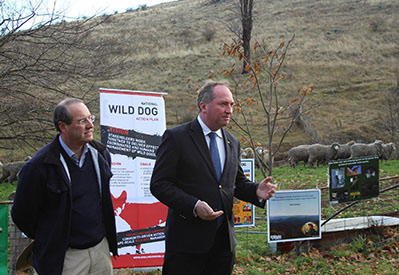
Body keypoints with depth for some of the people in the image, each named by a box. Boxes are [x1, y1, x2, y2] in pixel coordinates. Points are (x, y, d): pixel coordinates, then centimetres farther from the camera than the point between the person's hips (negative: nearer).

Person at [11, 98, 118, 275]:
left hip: (101, 249, 5)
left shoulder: (101, 154, 2)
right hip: (64, 258, -5)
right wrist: (46, 240, 5)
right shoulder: (39, 166, -17)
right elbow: (22, 214, -7)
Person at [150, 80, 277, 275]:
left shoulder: (232, 143, 13)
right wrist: (194, 206, -23)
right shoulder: (176, 137, -7)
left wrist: (256, 191, -2)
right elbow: (159, 184, -11)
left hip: (224, 239, 6)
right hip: (187, 239, -6)